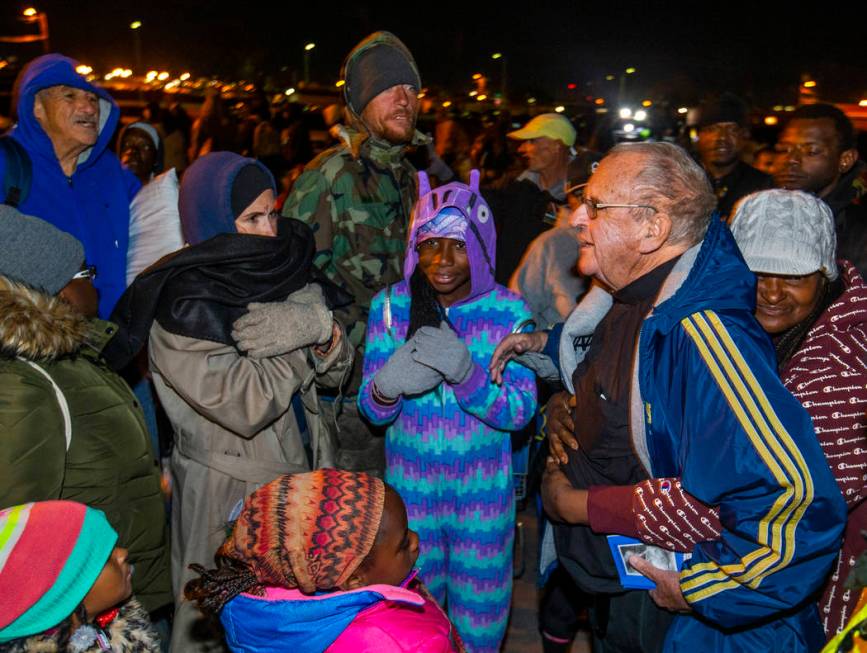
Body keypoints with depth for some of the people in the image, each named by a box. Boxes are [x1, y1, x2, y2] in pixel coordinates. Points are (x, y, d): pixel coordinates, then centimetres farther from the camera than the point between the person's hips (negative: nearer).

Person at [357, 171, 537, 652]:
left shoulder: (508, 311, -11)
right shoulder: (390, 305, -7)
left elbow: (520, 411, -14)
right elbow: (371, 410, -6)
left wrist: (466, 373, -32)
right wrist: (385, 387, -30)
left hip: (484, 487, -1)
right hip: (408, 484, 1)